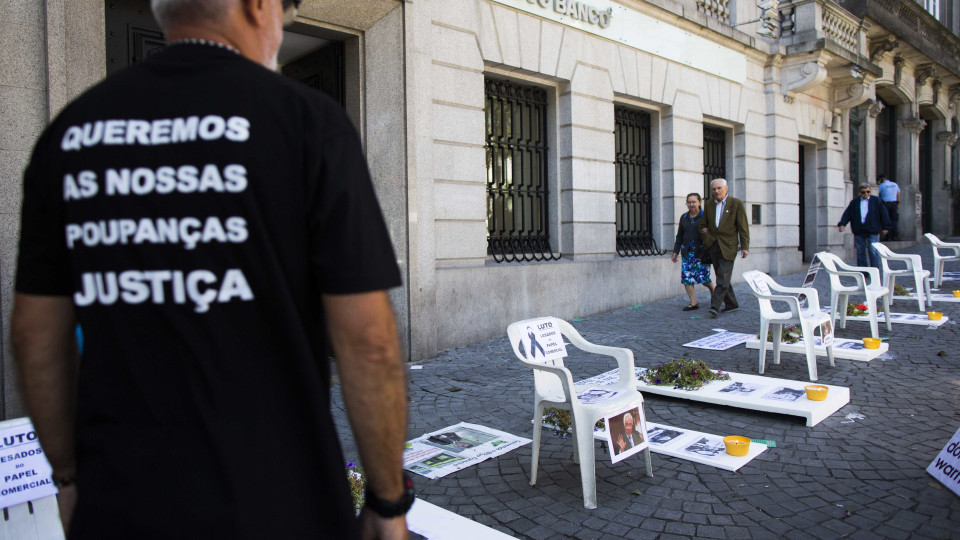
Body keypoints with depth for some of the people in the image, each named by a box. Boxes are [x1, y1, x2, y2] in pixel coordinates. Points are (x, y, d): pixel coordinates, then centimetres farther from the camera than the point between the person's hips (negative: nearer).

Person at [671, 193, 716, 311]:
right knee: (686, 277, -4)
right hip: (687, 252, 5)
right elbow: (679, 236, 18)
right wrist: (675, 252, 15)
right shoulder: (684, 217, 14)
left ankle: (713, 290, 26)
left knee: (703, 277, -6)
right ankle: (693, 302, 3)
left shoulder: (705, 216, 0)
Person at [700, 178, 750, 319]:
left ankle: (715, 306, -17)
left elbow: (743, 227, -4)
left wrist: (745, 247, -9)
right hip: (713, 245, 5)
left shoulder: (737, 204, -3)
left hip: (728, 246, -5)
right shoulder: (708, 205, 9)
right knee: (722, 277, 10)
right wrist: (706, 238, 1)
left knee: (723, 277, -11)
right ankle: (732, 304, 21)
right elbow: (703, 225, 19)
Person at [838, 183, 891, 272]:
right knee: (860, 251, 5)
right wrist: (842, 224, -8)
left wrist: (885, 227, 5)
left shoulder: (876, 201, 5)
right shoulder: (854, 202, 9)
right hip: (859, 231, 2)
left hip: (873, 231, -2)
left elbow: (883, 214, 7)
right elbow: (847, 213, 5)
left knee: (873, 251, -7)